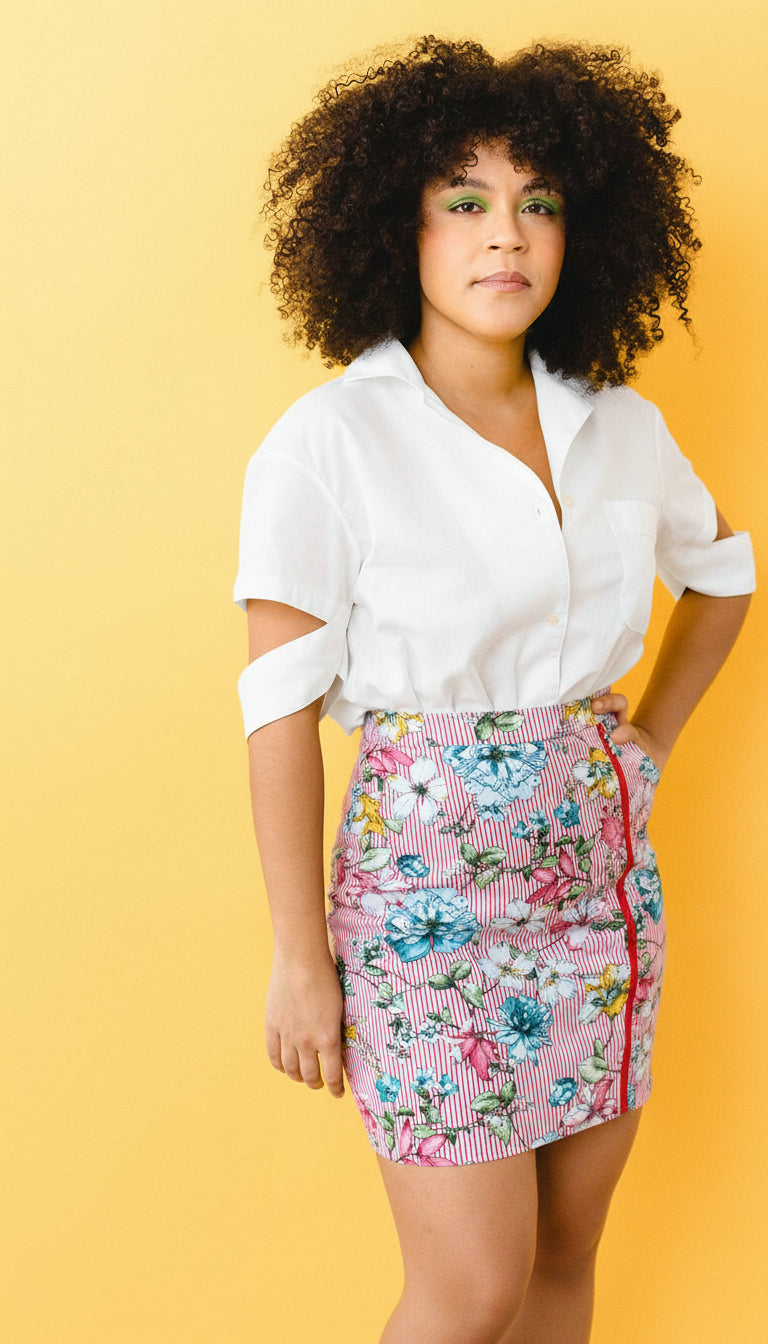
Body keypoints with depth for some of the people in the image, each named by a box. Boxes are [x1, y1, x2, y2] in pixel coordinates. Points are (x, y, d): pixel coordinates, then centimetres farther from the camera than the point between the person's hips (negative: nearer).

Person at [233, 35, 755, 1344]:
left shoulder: (623, 427, 3)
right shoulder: (331, 438, -12)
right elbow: (280, 706, -10)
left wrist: (647, 744, 11)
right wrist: (300, 954, -9)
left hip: (601, 869, 5)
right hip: (427, 873, -5)